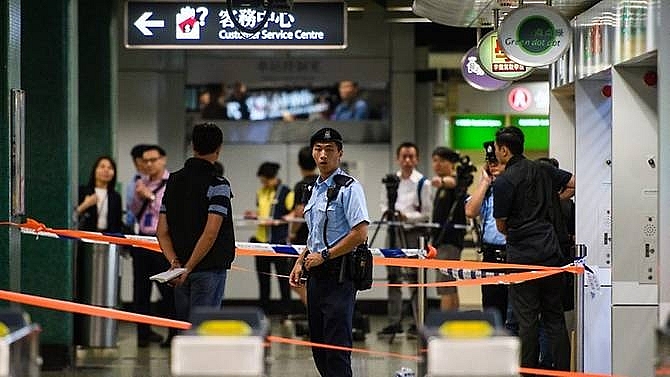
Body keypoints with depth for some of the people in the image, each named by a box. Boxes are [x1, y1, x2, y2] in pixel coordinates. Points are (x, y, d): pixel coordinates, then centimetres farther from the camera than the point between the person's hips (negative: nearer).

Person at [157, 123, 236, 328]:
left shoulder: (173, 181, 9)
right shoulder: (218, 184, -11)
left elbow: (162, 231, 4)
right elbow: (210, 233, -20)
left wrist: (174, 262, -4)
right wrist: (188, 268, -17)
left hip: (181, 269, 6)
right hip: (210, 268, -6)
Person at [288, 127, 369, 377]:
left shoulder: (349, 188, -10)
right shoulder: (315, 189, 16)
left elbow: (360, 234, -18)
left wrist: (323, 256, -15)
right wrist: (301, 262, 15)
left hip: (338, 275, -9)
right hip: (316, 274, 9)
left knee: (337, 346, -9)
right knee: (318, 345, 11)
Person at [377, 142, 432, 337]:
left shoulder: (422, 183, -5)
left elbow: (427, 213, -6)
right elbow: (385, 203, 18)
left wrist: (407, 217, -18)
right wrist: (387, 212, -4)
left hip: (413, 233, -5)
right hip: (394, 232, 5)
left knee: (414, 278, -4)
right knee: (393, 277, 7)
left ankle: (418, 322, 2)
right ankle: (394, 321, 12)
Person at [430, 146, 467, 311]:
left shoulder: (455, 182, -10)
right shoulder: (442, 188, 19)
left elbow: (452, 182, -36)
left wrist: (441, 181, -58)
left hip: (450, 240, -10)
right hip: (441, 240, 10)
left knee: (444, 286, -15)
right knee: (450, 287, 10)